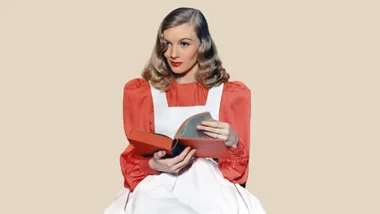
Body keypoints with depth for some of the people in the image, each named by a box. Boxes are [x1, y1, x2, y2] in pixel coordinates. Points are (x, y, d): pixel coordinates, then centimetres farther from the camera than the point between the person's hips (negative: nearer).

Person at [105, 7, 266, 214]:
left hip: (210, 185, 0)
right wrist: (154, 164, -15)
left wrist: (232, 142, -14)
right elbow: (133, 161, 7)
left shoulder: (231, 94, 10)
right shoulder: (139, 92, 11)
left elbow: (237, 171, 8)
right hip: (158, 186, 0)